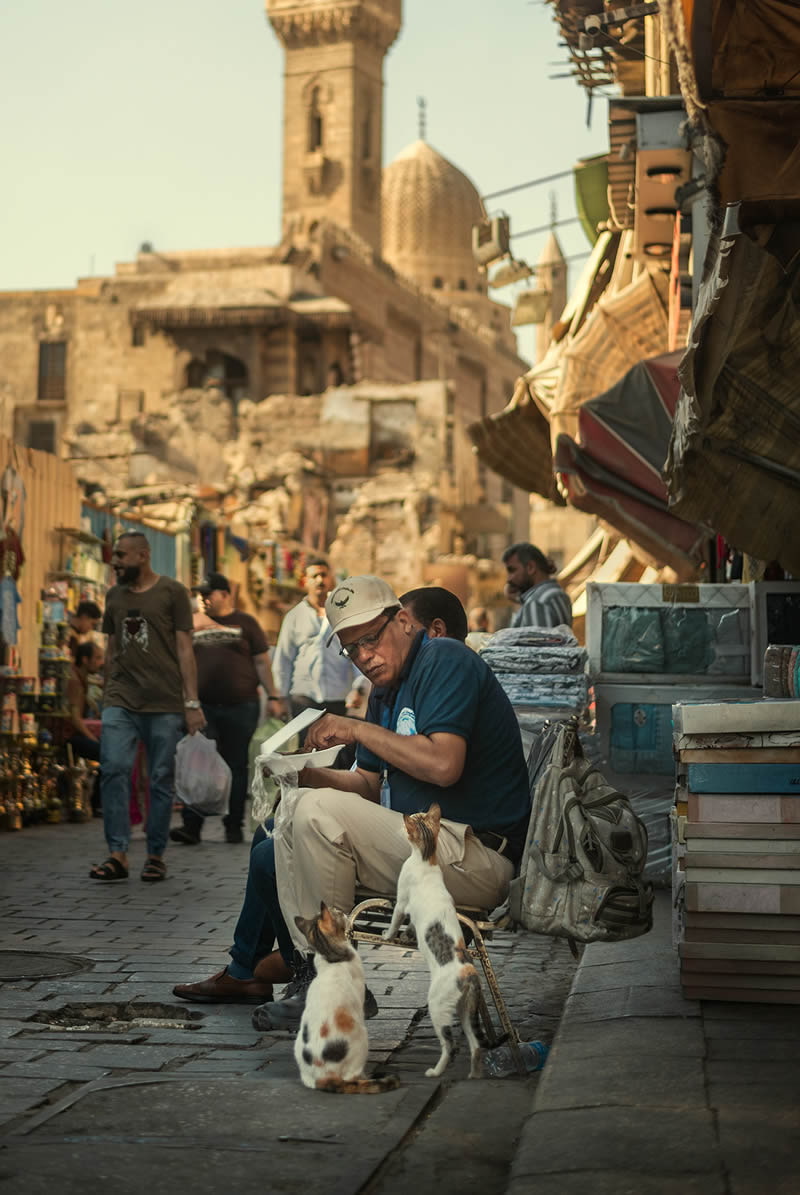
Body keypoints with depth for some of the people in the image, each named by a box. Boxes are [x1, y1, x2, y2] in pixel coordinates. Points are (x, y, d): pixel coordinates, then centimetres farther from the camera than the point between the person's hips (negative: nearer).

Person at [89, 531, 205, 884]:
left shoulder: (172, 592, 1)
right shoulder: (114, 595, 14)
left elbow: (184, 649, -1)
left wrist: (192, 702, -5)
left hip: (164, 703, -3)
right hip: (120, 702, 3)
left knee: (161, 780, 1)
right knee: (113, 770, -11)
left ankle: (155, 856, 10)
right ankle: (117, 854, -9)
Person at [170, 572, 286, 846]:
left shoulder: (244, 623, 5)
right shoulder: (195, 623, 11)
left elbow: (261, 662, 5)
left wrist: (272, 696, -1)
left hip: (240, 705, -1)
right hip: (203, 706, 1)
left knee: (236, 766, 5)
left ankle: (234, 826, 13)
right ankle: (191, 825, -11)